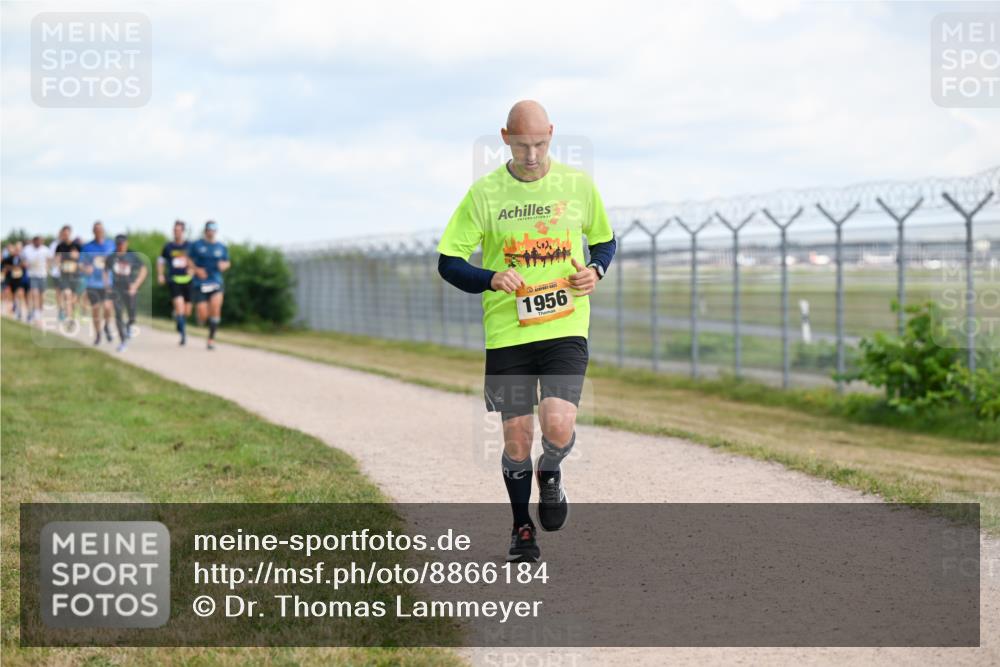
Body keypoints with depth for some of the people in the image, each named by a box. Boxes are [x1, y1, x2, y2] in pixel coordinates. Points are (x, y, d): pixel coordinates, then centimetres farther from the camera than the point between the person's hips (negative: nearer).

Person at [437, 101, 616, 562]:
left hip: (566, 327, 0)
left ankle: (550, 473, 20)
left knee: (558, 426, -18)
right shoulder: (484, 194, -2)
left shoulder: (578, 184, 3)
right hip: (506, 332, 0)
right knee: (516, 438, 3)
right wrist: (491, 278, -17)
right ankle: (522, 528, 28)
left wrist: (596, 271, -4)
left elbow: (604, 241, 18)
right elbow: (448, 262, 1)